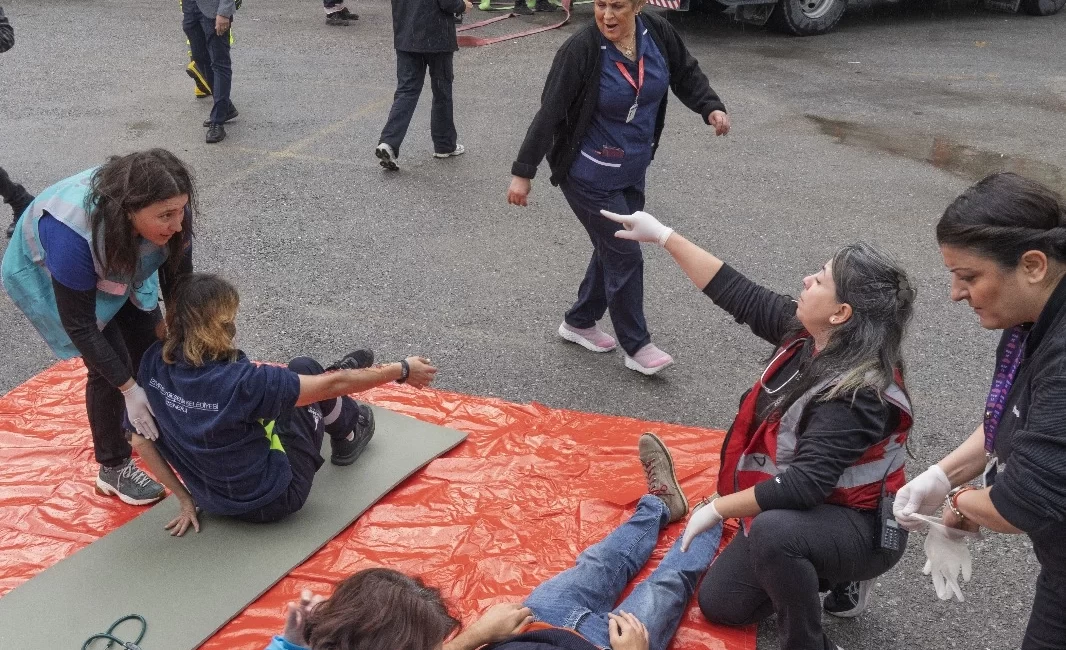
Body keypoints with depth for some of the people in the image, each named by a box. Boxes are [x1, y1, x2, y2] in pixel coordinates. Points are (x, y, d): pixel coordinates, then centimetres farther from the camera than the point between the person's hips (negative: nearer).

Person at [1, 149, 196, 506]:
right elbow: (79, 325, -33)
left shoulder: (170, 212, -32)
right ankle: (114, 468, 9)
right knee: (109, 364, -10)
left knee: (152, 345, 5)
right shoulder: (74, 234, -44)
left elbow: (178, 282, -17)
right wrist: (128, 387, -29)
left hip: (120, 264, 5)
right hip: (48, 273, -5)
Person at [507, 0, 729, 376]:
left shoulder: (658, 33, -8)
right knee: (624, 255, -1)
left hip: (633, 172, 6)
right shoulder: (581, 50, -23)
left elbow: (685, 73, 9)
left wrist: (711, 107, -8)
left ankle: (579, 323, 39)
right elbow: (549, 112, -20)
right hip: (590, 176, -6)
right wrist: (523, 172, -18)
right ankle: (637, 347, 16)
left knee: (613, 249, 18)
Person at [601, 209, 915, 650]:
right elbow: (736, 293, -4)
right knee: (719, 604, 11)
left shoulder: (857, 394, -32)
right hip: (808, 508, 8)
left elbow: (804, 484, -37)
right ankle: (828, 576, 26)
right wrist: (664, 236, -4)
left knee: (773, 531, -41)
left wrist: (718, 508, -27)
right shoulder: (807, 334, -10)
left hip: (860, 528, -8)